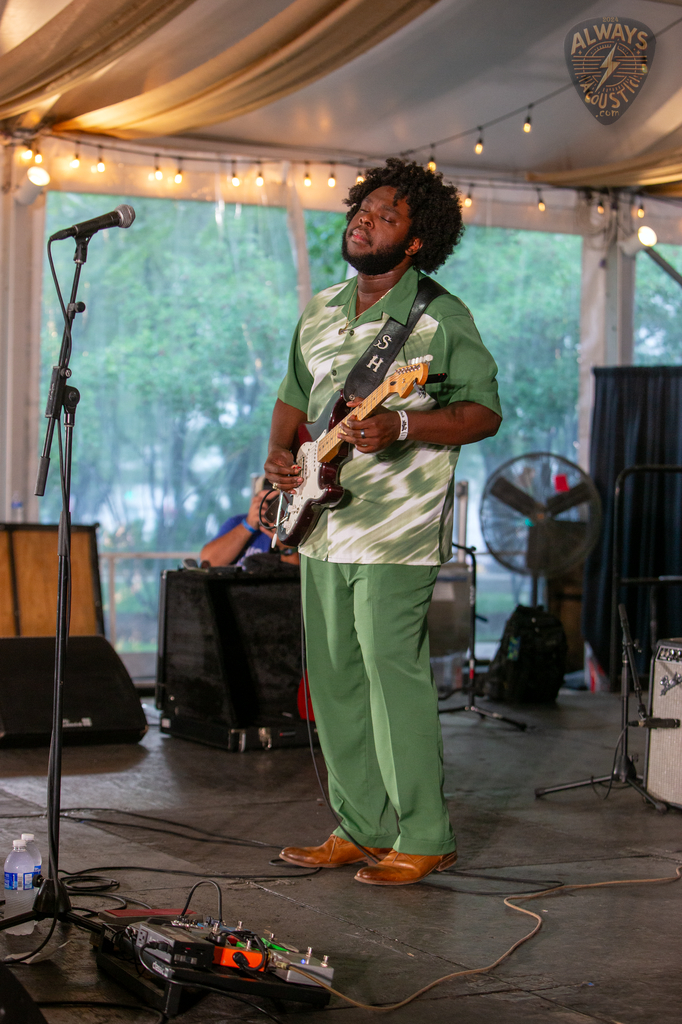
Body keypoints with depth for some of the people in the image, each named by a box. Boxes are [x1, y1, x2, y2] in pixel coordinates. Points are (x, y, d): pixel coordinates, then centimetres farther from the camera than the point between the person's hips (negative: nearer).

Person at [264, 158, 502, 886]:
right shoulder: (320, 312, 14)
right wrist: (278, 456, 5)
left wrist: (401, 427, -24)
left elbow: (484, 412, -10)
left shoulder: (441, 318, -7)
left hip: (396, 534, -7)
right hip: (323, 526, 7)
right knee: (333, 682, 11)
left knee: (393, 677, -8)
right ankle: (360, 829, 22)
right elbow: (293, 398, 24)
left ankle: (423, 840, 4)